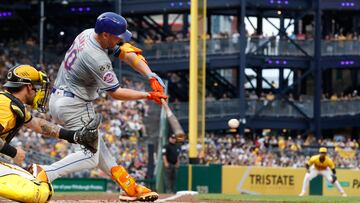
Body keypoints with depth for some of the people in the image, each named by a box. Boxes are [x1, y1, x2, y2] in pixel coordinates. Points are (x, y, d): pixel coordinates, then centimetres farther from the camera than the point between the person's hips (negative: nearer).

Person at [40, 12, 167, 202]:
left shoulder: (88, 34, 0)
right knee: (90, 155, -7)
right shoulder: (97, 59, -27)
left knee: (95, 143, 14)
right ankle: (44, 174, -20)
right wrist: (148, 96, -12)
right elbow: (115, 93, -18)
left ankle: (129, 188, 21)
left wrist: (151, 76, -11)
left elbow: (127, 53, -1)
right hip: (74, 106, -11)